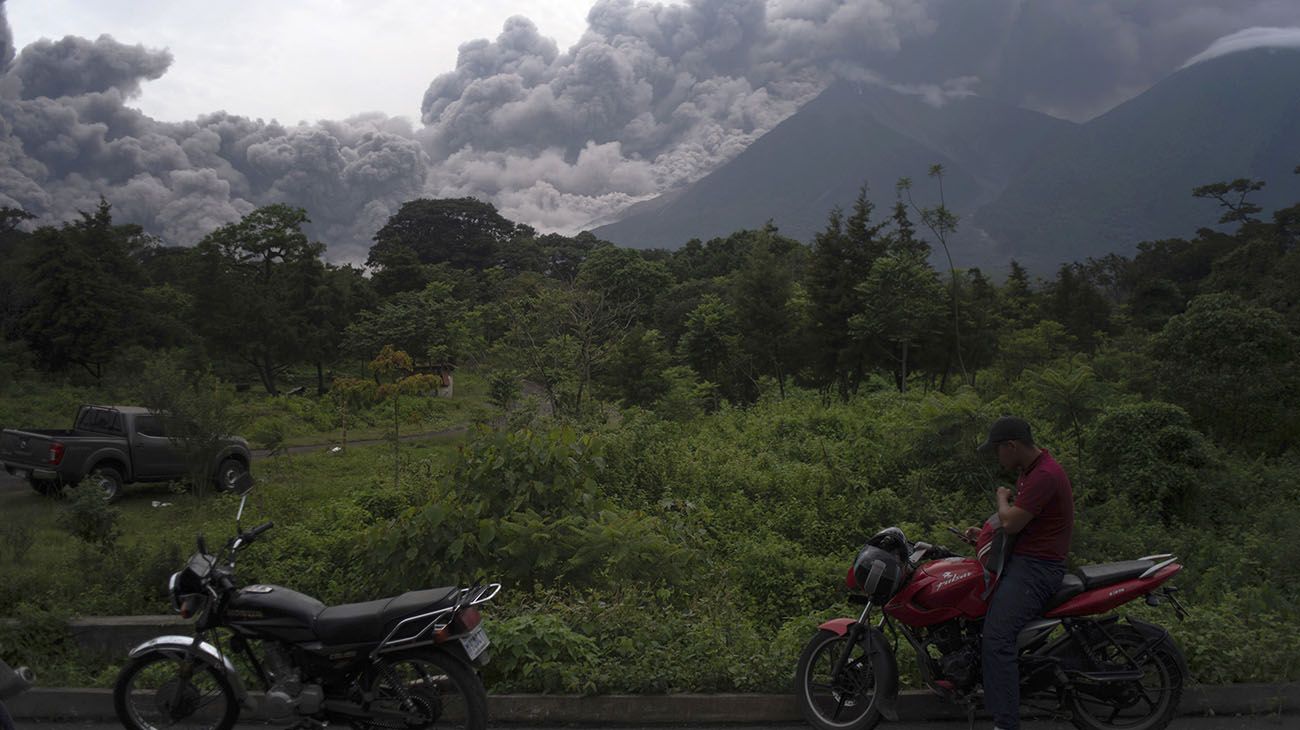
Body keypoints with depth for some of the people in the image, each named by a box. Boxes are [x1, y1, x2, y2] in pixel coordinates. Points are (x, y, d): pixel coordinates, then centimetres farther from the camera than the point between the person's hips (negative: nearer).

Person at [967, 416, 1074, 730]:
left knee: (996, 639, -22)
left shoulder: (1045, 475, -20)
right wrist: (985, 532, 10)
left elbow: (1011, 522, -22)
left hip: (1037, 566, -11)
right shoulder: (1029, 470, 15)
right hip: (1022, 560, 11)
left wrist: (1002, 498, -2)